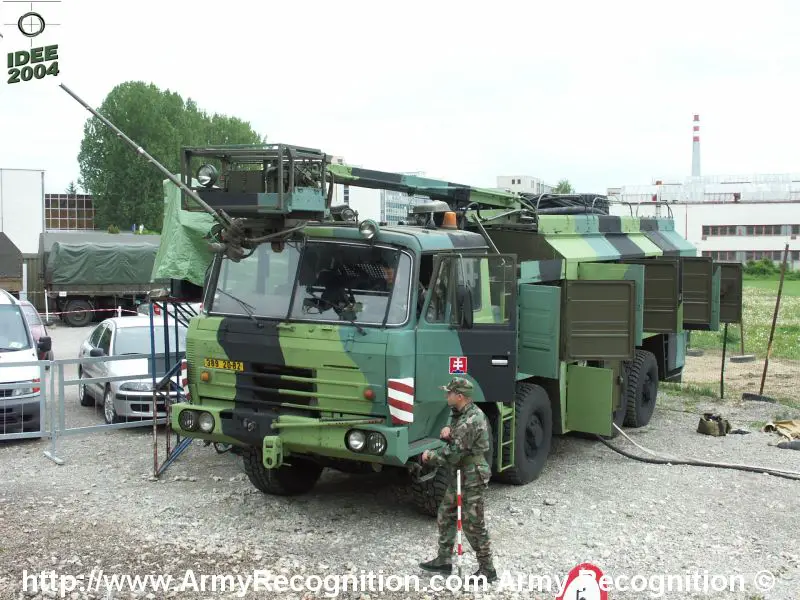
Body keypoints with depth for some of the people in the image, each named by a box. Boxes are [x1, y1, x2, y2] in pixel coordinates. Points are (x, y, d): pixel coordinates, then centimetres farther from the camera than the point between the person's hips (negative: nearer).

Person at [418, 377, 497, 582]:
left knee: (472, 524, -1)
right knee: (445, 516, 17)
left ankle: (487, 570, 12)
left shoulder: (471, 421, -26)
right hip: (459, 477, 10)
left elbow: (453, 455, -25)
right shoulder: (460, 414, 7)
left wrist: (429, 456, -8)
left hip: (472, 478, -10)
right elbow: (454, 442, 18)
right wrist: (447, 432, -6)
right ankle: (444, 560, 30)